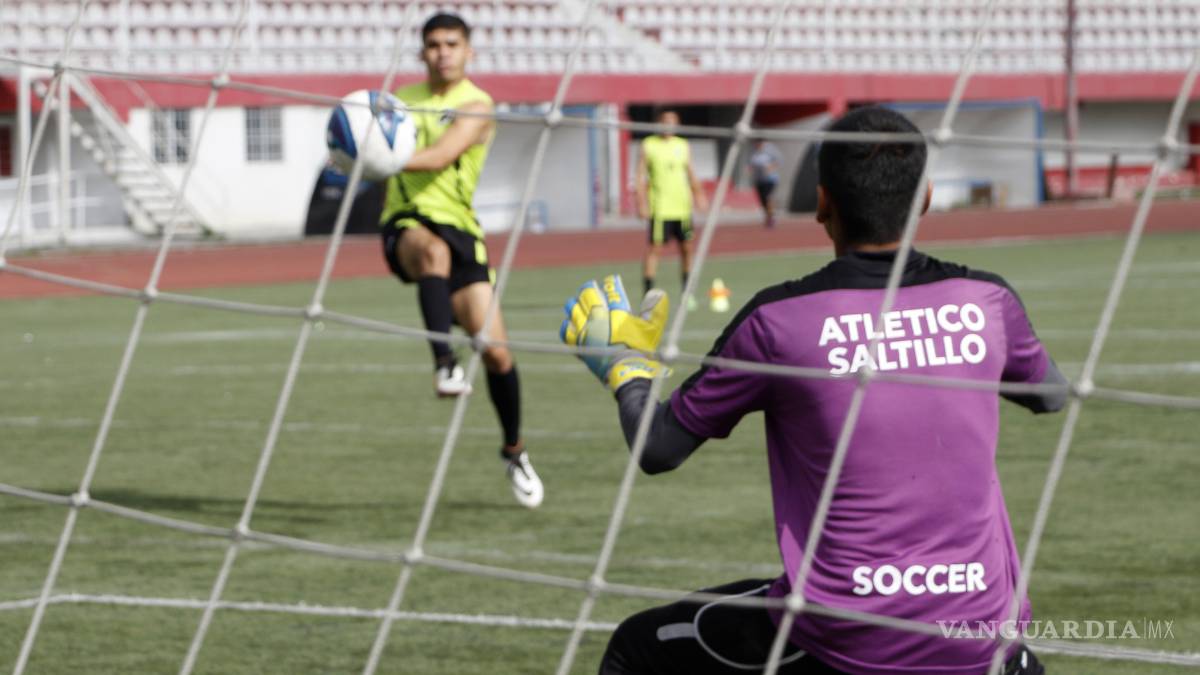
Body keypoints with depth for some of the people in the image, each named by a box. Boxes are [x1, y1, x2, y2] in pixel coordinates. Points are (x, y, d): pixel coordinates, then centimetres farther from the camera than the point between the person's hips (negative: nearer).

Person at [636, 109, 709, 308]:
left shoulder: (683, 146, 12)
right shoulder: (649, 145, 0)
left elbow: (690, 173, 16)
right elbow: (641, 175, -3)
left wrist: (698, 195, 3)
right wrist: (642, 202, -11)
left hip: (683, 207, 5)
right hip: (660, 207, -5)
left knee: (686, 247, 7)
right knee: (655, 247, -9)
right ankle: (648, 293, -9)